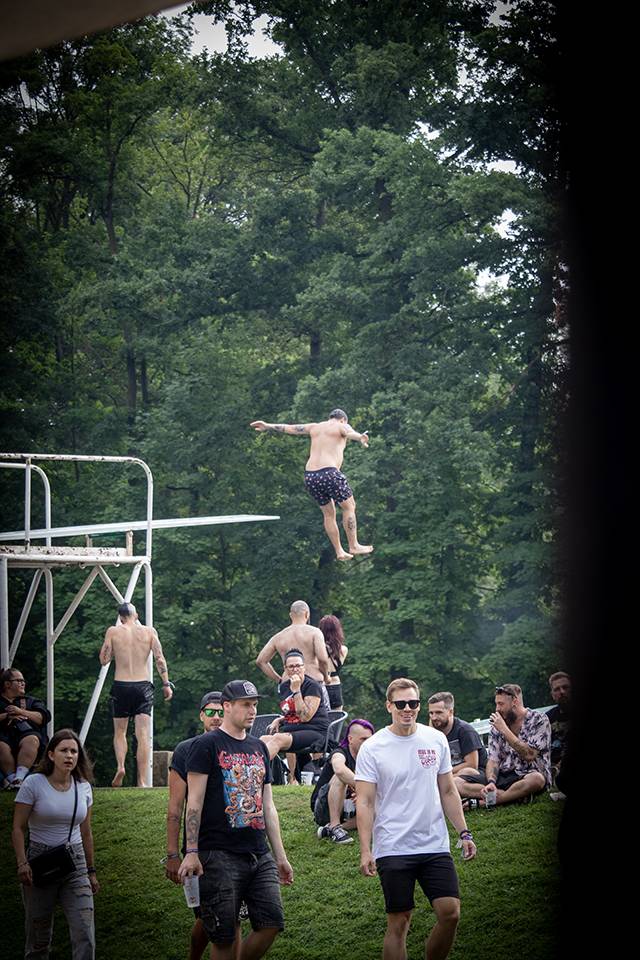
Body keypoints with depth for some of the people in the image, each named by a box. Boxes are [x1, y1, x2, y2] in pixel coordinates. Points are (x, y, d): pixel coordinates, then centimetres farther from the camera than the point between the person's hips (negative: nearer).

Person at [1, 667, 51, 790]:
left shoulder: (30, 701, 32)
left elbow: (44, 717, 13)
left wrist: (21, 712, 2)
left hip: (27, 733, 1)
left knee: (31, 741, -38)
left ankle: (19, 777, -49)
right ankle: (11, 778, -43)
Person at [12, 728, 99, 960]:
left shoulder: (83, 787, 6)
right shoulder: (34, 783, -6)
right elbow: (18, 828, -6)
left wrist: (91, 871, 18)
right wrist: (22, 863, -18)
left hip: (75, 863, 3)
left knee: (84, 934, -9)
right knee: (39, 934, 4)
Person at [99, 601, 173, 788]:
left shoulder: (113, 632, 0)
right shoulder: (148, 632, 2)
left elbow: (104, 660, 2)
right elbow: (160, 659, -3)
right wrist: (166, 684, 1)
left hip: (121, 686, 0)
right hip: (143, 685, 0)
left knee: (120, 732, 16)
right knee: (143, 735, -2)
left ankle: (120, 766, -7)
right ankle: (142, 781, -8)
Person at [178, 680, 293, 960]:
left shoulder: (258, 748, 18)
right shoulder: (207, 745, -2)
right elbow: (194, 802, -7)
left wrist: (280, 855, 17)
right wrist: (191, 852, -14)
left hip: (260, 855, 6)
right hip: (220, 856, -6)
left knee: (271, 923, -6)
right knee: (223, 937, -5)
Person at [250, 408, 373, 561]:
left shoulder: (315, 427, 22)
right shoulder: (342, 427, 5)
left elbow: (289, 428, 32)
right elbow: (350, 433, -20)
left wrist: (268, 426, 45)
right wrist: (360, 438, -43)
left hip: (310, 476, 6)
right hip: (329, 473, -6)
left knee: (328, 514, 17)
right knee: (349, 507, 11)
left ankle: (339, 552, 19)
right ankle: (354, 546, 9)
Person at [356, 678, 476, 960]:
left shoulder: (436, 740, 7)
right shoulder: (372, 748, -4)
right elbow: (365, 803, -5)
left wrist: (464, 833, 9)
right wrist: (365, 851, -12)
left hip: (435, 845, 3)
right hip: (392, 849, -3)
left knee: (450, 913, -6)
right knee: (399, 922, -1)